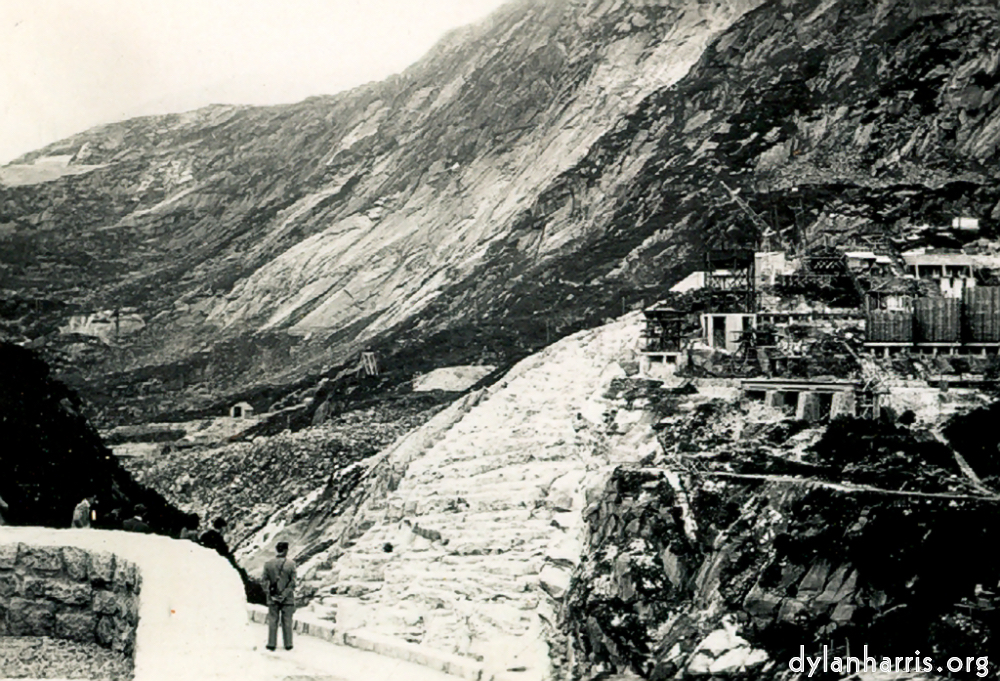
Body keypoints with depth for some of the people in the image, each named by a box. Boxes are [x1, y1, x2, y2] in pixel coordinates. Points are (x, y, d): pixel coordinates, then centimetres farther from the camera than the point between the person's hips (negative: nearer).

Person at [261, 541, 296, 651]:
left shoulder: (268, 564, -2)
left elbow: (264, 580, -3)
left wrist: (269, 592, -1)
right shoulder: (291, 564, -9)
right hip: (287, 598, -1)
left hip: (273, 598, 2)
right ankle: (288, 644, 12)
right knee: (287, 622, 7)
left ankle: (271, 644, 11)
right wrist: (285, 594, -5)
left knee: (272, 621, 9)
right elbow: (292, 582, -11)